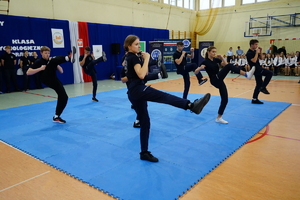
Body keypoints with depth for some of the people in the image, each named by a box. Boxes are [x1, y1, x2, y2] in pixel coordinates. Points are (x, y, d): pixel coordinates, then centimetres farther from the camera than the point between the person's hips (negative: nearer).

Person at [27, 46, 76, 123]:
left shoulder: (51, 60, 20)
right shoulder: (39, 62, 6)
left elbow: (61, 71, 18)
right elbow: (28, 72, -3)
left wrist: (57, 65, -1)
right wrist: (41, 68, -10)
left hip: (54, 80, 6)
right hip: (46, 79, -6)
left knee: (64, 97, -4)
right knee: (53, 60, -26)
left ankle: (56, 117, 8)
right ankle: (68, 57, -57)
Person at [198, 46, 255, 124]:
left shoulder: (216, 59, 14)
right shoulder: (205, 61, -6)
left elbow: (225, 64, 9)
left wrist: (222, 57, 0)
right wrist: (201, 67, -31)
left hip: (219, 81, 7)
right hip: (215, 80, -7)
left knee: (225, 100, 5)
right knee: (230, 66, -23)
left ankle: (219, 118, 16)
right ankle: (246, 74, -37)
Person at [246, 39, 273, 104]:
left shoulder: (254, 51, 13)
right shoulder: (249, 53, -14)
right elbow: (254, 60, -26)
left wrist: (260, 51, 8)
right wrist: (257, 53, -18)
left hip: (258, 68, 9)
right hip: (255, 69, -9)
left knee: (259, 84, 10)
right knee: (270, 73, -20)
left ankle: (254, 99, 14)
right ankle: (263, 87, -11)